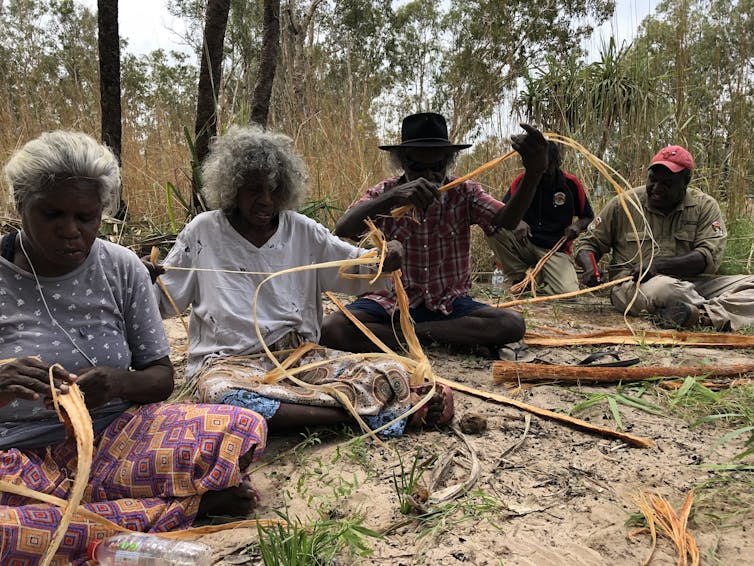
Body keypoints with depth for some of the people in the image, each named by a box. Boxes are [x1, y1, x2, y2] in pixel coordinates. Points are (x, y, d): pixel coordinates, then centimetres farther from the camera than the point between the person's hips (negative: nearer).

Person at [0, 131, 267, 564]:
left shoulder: (123, 269, 0)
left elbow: (162, 375, 4)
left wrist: (119, 384, -19)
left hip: (115, 439, 1)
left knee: (246, 430, -22)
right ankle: (189, 502, -17)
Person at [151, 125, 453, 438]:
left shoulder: (302, 230, 7)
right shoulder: (204, 231, 2)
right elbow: (163, 298, 7)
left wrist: (386, 259, -12)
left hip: (302, 355, 2)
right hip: (231, 361, -1)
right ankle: (362, 409, -33)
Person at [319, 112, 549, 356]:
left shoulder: (463, 192, -2)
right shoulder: (384, 193, -4)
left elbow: (505, 221, -19)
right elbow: (342, 230, -21)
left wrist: (534, 173, -38)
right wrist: (392, 197, -38)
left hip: (449, 304, 0)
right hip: (392, 300, 0)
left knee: (512, 324, -25)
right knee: (331, 329, -27)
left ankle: (408, 331, -17)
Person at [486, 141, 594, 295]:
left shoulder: (571, 183, -1)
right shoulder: (522, 180, -2)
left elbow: (588, 217, 11)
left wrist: (577, 226, -12)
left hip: (555, 250, -1)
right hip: (524, 245, 1)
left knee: (568, 292, -27)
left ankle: (539, 279, 6)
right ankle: (520, 278, -10)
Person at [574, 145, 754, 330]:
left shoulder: (705, 206, 5)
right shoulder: (623, 204, 4)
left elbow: (710, 257, -7)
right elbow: (589, 243, 11)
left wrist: (659, 263, -21)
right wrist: (589, 266, -13)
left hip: (690, 283, 3)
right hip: (633, 286, -2)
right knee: (663, 286, -38)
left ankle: (700, 314, -41)